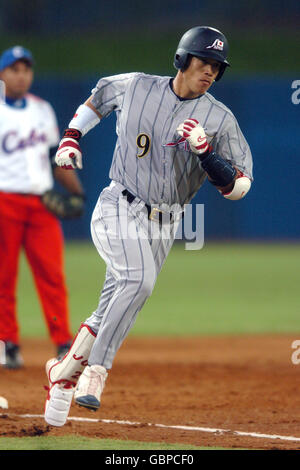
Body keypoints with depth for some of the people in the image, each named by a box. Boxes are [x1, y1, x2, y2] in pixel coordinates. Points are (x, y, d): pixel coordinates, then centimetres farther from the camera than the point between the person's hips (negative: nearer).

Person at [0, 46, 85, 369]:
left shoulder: (43, 110, 16)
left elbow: (56, 156, 21)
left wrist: (76, 192, 11)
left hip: (42, 203, 4)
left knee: (52, 274, -3)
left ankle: (63, 344, -2)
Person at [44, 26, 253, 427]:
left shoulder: (220, 120, -3)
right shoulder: (135, 87, 0)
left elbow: (238, 187, -9)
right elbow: (98, 98, 22)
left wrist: (205, 150, -23)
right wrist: (71, 137, 10)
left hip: (164, 226, 3)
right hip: (118, 209, -3)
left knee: (115, 310, 4)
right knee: (139, 279, -29)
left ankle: (65, 371, 23)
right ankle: (95, 371, -28)